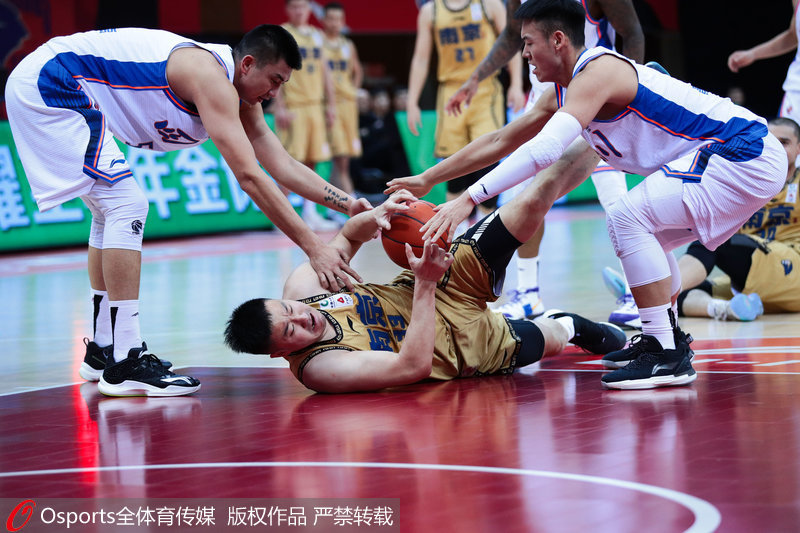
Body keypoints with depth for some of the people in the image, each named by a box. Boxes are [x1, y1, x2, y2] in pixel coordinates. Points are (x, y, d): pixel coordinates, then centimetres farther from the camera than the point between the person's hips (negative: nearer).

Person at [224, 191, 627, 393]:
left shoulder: (300, 286, -19)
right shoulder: (321, 368, -36)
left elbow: (346, 238, 0)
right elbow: (414, 366, -38)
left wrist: (374, 218, -23)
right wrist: (426, 284, -42)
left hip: (448, 284, 5)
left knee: (531, 203, -2)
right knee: (547, 339, 16)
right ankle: (566, 327, 53)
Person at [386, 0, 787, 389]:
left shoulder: (597, 72, -17)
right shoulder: (562, 93, 14)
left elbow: (544, 149, -29)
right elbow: (501, 141, 23)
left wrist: (468, 200, -31)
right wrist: (427, 180, 23)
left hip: (743, 155, -11)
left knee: (627, 217, -18)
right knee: (642, 233, 23)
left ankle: (668, 357, -17)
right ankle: (665, 338, 31)